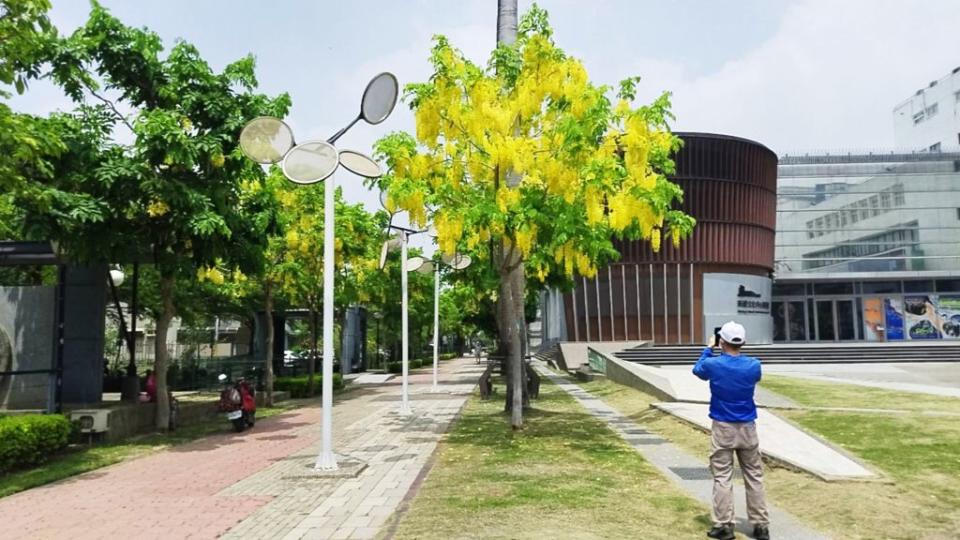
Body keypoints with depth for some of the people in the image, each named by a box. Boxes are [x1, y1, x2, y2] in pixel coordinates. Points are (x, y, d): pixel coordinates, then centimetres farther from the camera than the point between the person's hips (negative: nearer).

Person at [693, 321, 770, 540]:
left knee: (722, 477, 3)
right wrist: (737, 350, 18)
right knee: (754, 477, 10)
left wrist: (709, 348, 22)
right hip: (747, 428, 2)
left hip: (723, 428, -2)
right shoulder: (753, 365, -7)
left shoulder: (713, 364, -12)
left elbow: (698, 370, 12)